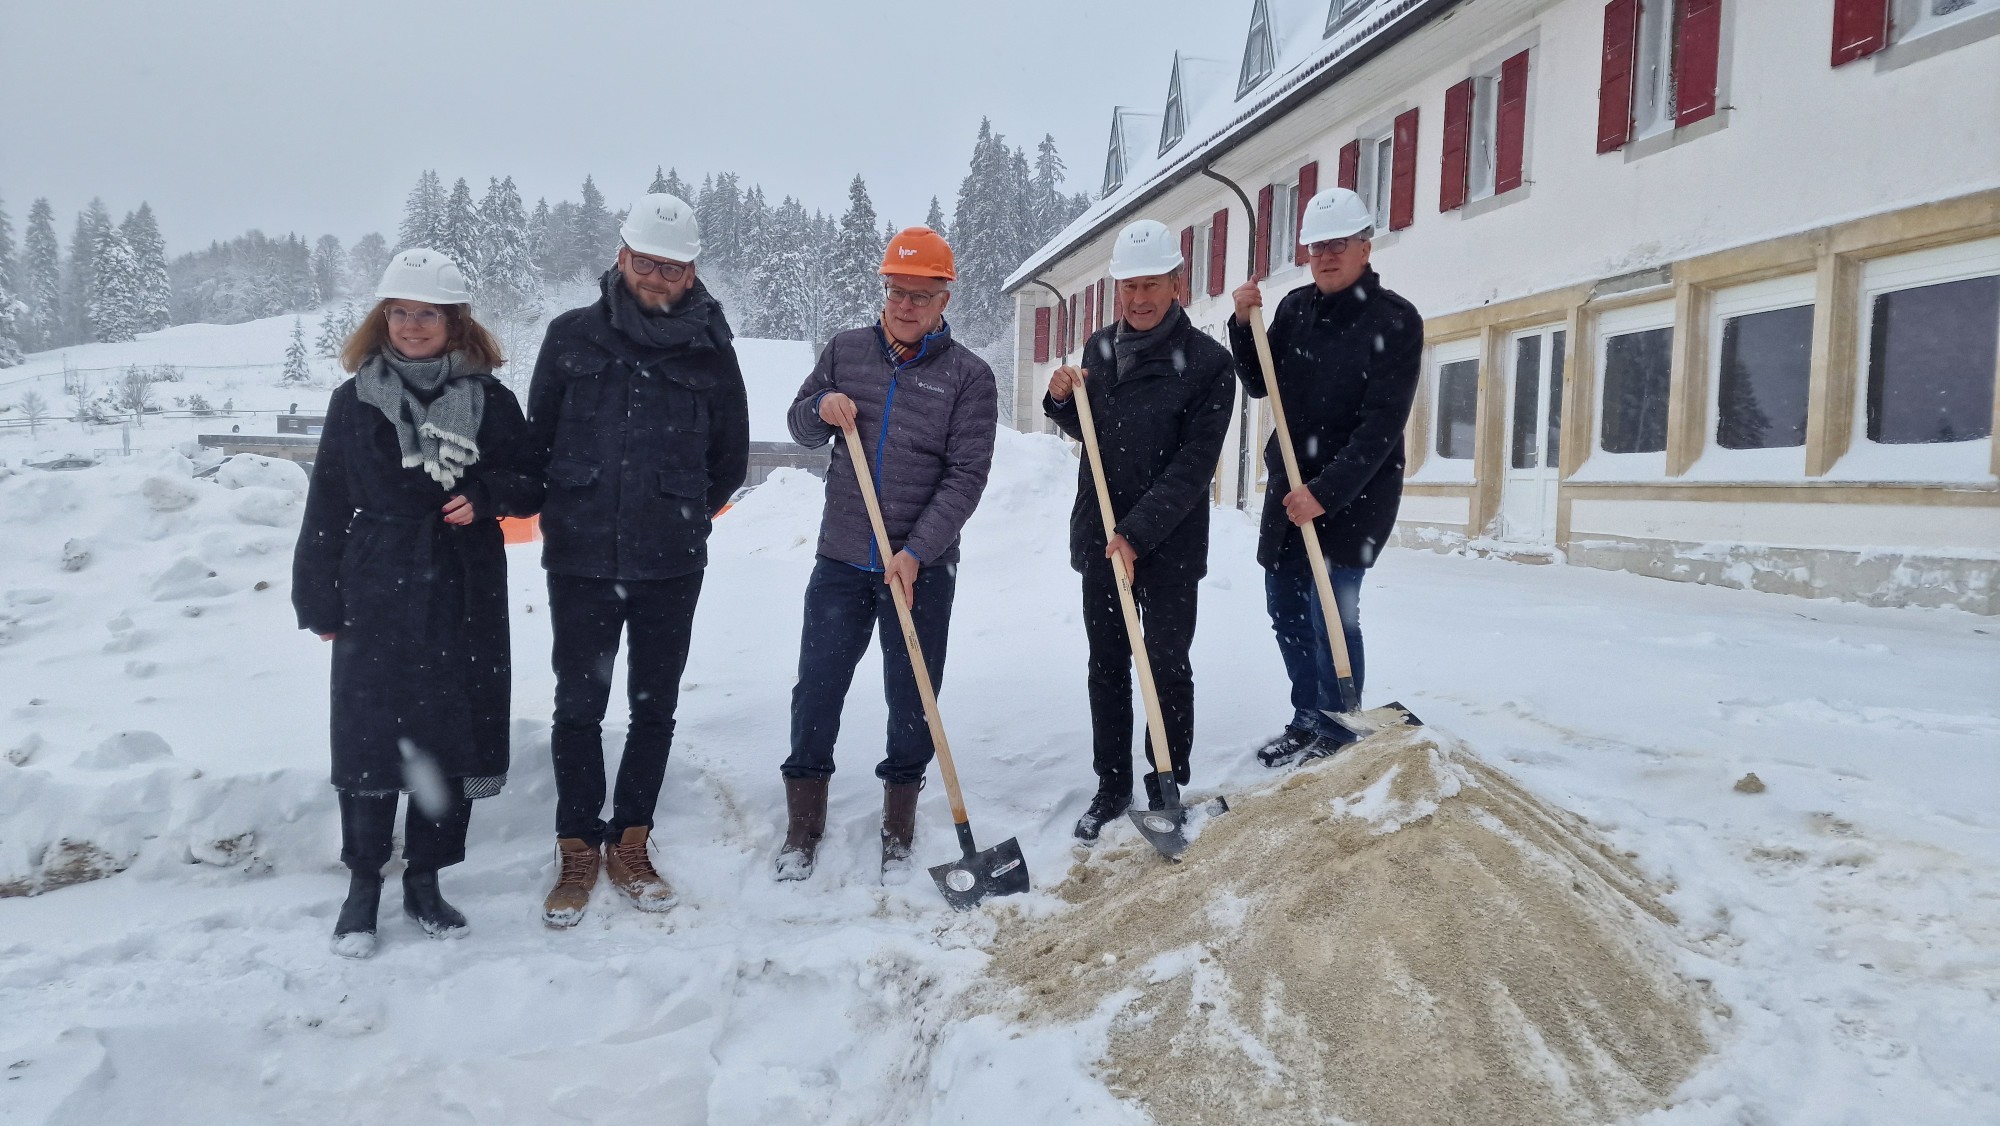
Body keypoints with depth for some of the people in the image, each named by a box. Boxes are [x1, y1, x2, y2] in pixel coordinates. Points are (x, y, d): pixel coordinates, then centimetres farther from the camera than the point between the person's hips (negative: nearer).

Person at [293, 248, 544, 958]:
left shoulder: (489, 400, 4)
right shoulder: (355, 401, 5)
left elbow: (530, 486, 9)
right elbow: (327, 506, 5)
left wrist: (485, 495, -13)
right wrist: (319, 602, 2)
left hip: (465, 604, 1)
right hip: (376, 602, 0)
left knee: (451, 743, 5)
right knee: (369, 741, 0)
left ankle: (424, 882, 21)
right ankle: (363, 886, 17)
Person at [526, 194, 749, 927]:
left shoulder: (711, 349, 1)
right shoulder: (573, 336, 1)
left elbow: (730, 461, 12)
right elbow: (537, 438, 10)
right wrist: (569, 511, 12)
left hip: (671, 567, 1)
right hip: (580, 562, 0)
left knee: (654, 708, 10)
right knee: (579, 706, 6)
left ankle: (630, 845, 25)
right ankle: (578, 850, 21)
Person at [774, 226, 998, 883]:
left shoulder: (969, 376, -3)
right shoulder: (845, 352, 7)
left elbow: (966, 476, -10)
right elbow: (800, 429, 15)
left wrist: (915, 550, -19)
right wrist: (821, 409, -9)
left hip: (922, 569, -2)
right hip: (841, 562, 2)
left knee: (911, 702, 6)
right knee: (816, 693, 5)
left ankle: (898, 831, 25)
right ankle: (803, 828, 22)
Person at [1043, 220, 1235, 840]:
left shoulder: (1208, 362, -11)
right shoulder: (1100, 348, 5)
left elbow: (1193, 466, -16)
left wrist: (1139, 533, -22)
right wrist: (1062, 400, -3)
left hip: (1169, 545, -5)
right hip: (1099, 537, 5)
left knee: (1168, 667, 7)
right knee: (1106, 667, 12)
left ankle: (1167, 789, 21)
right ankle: (1112, 786, 25)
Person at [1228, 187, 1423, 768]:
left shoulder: (1394, 319, -10)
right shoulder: (1296, 307, 7)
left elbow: (1382, 424, -16)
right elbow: (1259, 386, 10)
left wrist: (1327, 492, -23)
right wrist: (1244, 324, -5)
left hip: (1354, 492, -6)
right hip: (1290, 486, 6)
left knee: (1331, 609, -11)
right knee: (1285, 606, 10)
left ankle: (1339, 734, 4)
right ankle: (1308, 719, 25)